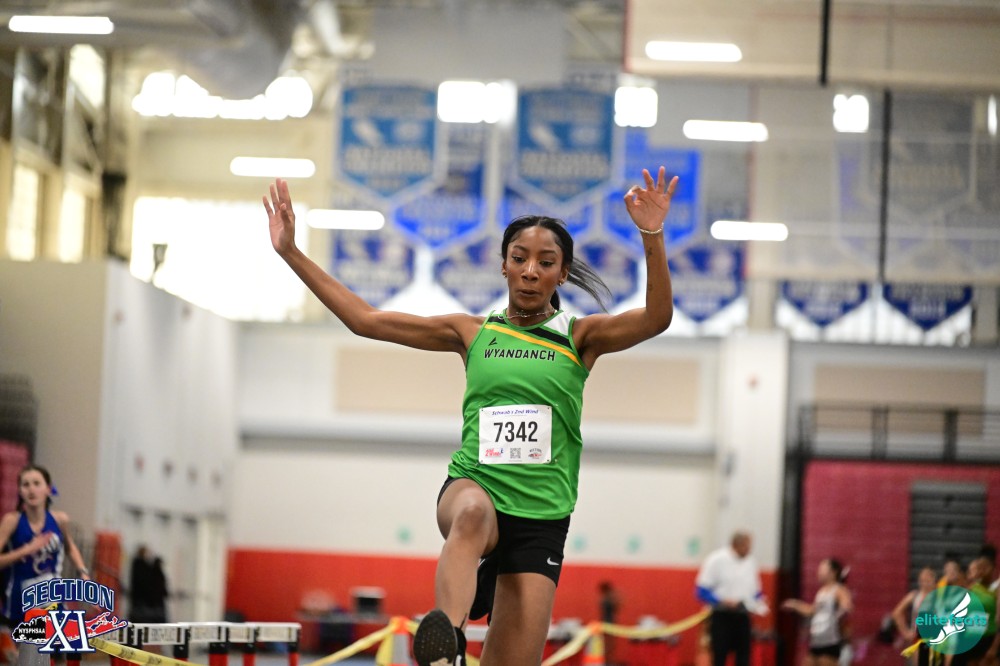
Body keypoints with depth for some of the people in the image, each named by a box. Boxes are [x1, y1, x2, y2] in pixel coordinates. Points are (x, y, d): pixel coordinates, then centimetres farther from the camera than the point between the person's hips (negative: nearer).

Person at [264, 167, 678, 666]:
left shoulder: (580, 338, 8)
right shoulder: (472, 332, 13)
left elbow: (656, 319, -10)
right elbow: (364, 319, 13)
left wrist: (652, 237, -26)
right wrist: (291, 254, 8)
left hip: (541, 519, 0)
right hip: (473, 488, 0)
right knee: (472, 513, -39)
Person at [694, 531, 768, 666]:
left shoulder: (750, 563, 9)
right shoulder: (716, 560, -7)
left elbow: (755, 591, 20)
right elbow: (701, 591, -10)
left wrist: (760, 604, -1)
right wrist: (722, 601, -23)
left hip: (742, 617, 5)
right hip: (722, 616, -5)